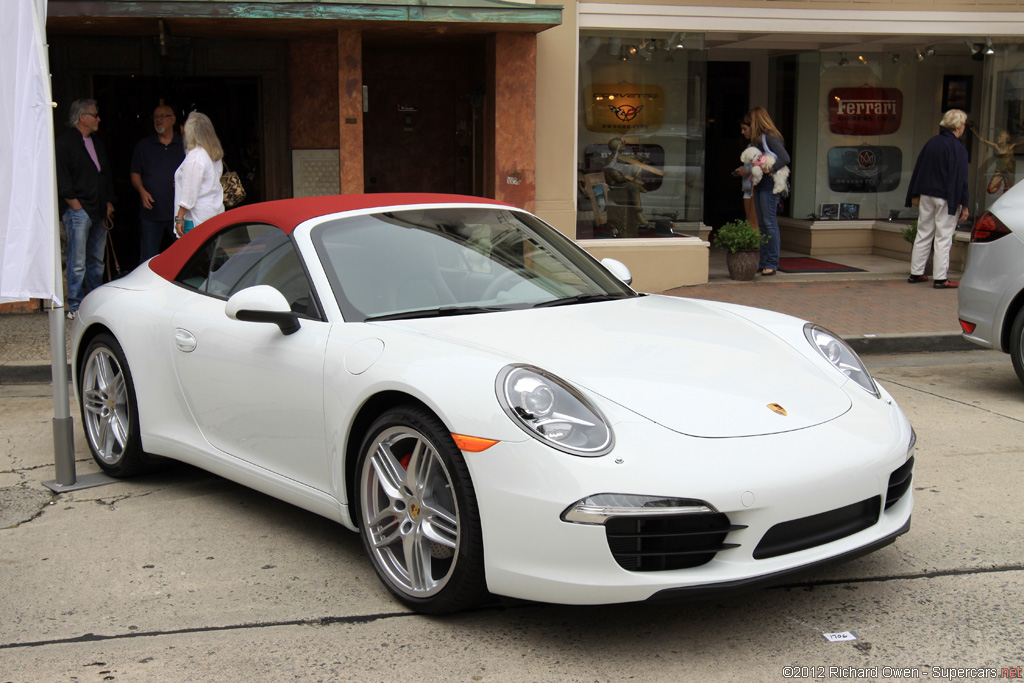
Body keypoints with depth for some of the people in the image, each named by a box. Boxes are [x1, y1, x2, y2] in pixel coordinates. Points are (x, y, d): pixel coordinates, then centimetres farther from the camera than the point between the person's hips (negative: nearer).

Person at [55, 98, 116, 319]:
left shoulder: (97, 143, 19)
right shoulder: (65, 143, -5)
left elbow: (107, 175, 24)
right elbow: (62, 181, -10)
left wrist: (109, 203, 12)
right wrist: (77, 206, -13)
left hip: (99, 212, 7)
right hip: (79, 212, -7)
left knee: (97, 261, 10)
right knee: (77, 263, -6)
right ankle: (75, 306, 1)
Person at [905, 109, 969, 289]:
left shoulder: (931, 143, 7)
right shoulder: (958, 148, -13)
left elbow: (918, 171, 12)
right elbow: (960, 179, -15)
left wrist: (915, 195, 20)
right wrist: (964, 205, -12)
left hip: (926, 195, 6)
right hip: (945, 198, -6)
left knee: (923, 234, 14)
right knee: (944, 238, -1)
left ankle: (916, 273, 18)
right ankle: (940, 278, -1)